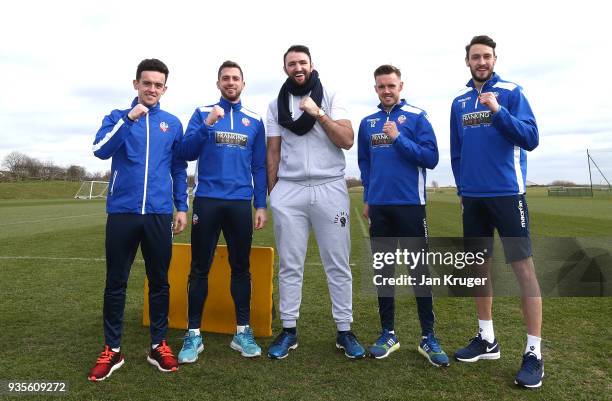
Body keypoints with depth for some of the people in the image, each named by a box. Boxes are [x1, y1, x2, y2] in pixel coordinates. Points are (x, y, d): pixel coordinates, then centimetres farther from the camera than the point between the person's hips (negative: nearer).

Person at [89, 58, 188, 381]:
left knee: (159, 281, 7)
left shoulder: (172, 123, 11)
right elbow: (100, 150, -9)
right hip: (122, 211, 0)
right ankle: (112, 349, 19)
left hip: (159, 213, 1)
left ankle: (159, 344, 20)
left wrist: (181, 207, 7)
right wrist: (129, 119, -16)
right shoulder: (117, 117, 8)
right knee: (115, 282, 5)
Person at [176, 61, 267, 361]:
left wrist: (261, 205, 4)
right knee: (200, 268, 3)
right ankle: (194, 334, 14)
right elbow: (186, 153, -3)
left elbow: (259, 166, 10)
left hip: (240, 203, 2)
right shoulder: (202, 113, 7)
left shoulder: (255, 121, 11)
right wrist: (207, 125, -16)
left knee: (241, 267, 7)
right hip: (207, 201, -1)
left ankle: (243, 331, 18)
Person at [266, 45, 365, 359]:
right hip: (288, 191, 2)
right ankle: (289, 330, 15)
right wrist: (271, 193, 5)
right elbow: (273, 151, 11)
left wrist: (318, 113, -11)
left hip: (330, 189, -1)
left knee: (338, 265, 1)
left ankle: (344, 331, 12)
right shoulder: (276, 105, 13)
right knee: (290, 265, 4)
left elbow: (347, 141, -3)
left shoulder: (331, 98, 8)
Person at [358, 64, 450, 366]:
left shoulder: (417, 117, 0)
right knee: (383, 270, 8)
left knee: (419, 269, 1)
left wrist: (398, 138, -16)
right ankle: (388, 333, 20)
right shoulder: (367, 123, 12)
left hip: (410, 205, -4)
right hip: (379, 206, 4)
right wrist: (367, 198, 13)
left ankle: (428, 337, 12)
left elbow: (431, 158, -9)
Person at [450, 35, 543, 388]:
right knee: (480, 266, 11)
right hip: (472, 197, 5)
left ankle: (534, 353, 7)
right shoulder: (459, 102, 13)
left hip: (507, 193, -5)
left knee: (524, 268, -4)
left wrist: (498, 111, -22)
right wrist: (462, 186, 10)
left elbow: (531, 139, -11)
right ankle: (487, 339, 25)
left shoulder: (511, 92, 0)